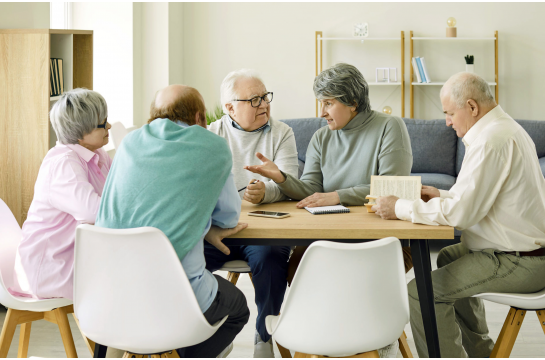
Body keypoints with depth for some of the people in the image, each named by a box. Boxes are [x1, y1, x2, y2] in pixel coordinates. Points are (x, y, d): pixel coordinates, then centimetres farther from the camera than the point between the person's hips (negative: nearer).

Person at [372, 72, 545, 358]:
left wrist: (400, 208, -16)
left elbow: (460, 213, -25)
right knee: (448, 259, 32)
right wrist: (441, 195, 11)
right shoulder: (506, 127, 12)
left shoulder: (491, 140, -22)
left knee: (422, 291, -16)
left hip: (519, 263, -11)